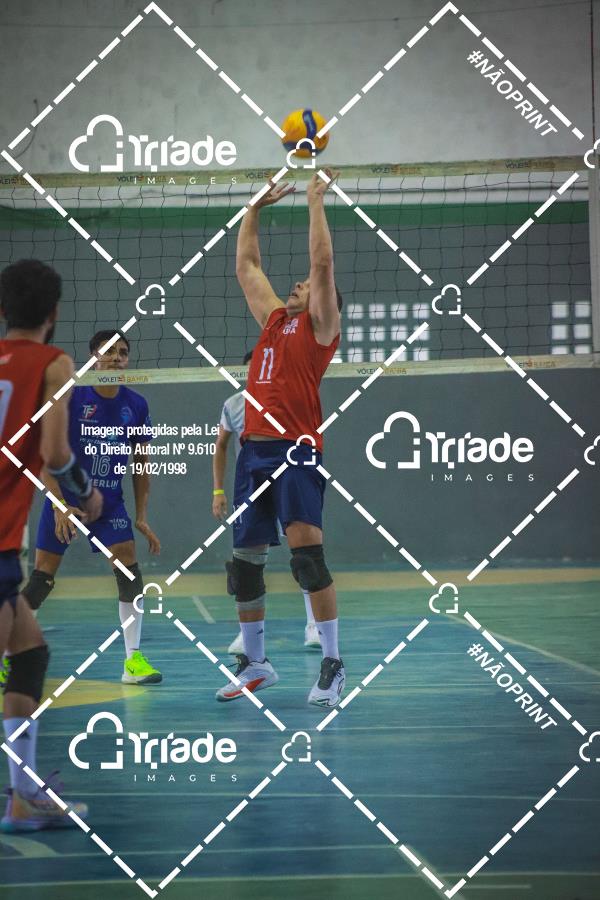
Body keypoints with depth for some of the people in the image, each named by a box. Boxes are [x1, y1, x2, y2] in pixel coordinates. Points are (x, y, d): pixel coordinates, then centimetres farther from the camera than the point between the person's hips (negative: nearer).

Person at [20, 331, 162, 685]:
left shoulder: (136, 405, -1)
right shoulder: (70, 396, -12)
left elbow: (141, 463, 8)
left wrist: (142, 517, 3)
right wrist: (60, 506, -18)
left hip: (110, 501, 3)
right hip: (66, 499, -3)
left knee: (129, 572, -12)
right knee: (42, 578, -2)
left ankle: (133, 660, -5)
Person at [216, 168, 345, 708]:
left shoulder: (320, 324, 5)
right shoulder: (273, 320, 22)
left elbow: (323, 263, -5)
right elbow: (246, 265, 28)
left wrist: (317, 203, -1)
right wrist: (256, 207, 27)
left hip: (297, 447, -7)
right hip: (255, 446, 7)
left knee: (306, 549, -17)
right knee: (245, 558, 9)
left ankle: (332, 663, -13)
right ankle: (255, 663, 20)